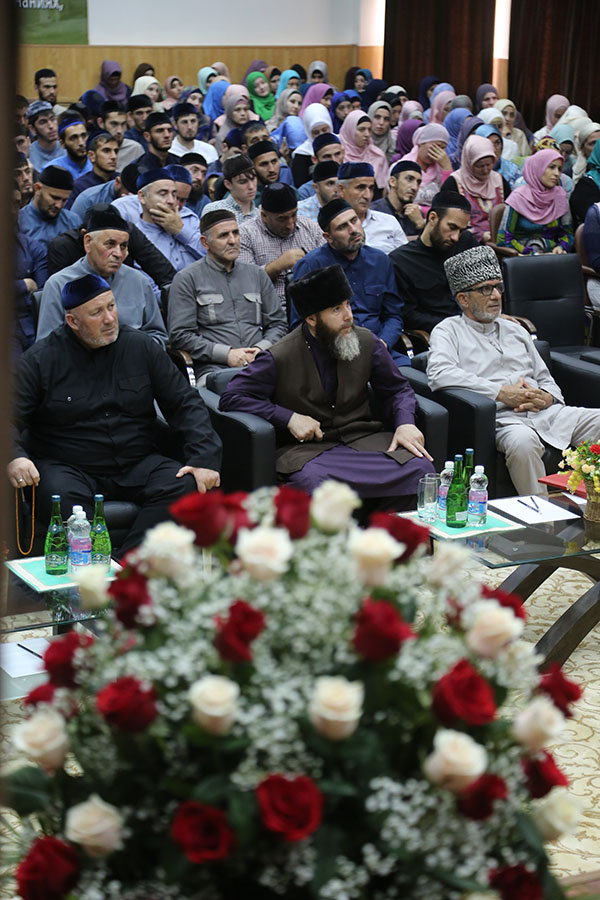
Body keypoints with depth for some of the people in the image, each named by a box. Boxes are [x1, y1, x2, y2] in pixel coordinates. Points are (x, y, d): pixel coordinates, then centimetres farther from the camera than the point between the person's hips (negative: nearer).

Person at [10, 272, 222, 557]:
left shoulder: (140, 347, 6)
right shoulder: (40, 360, -1)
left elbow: (185, 403, 8)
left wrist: (204, 457, -8)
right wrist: (14, 457, -28)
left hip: (136, 464, 2)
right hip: (67, 468, -2)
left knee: (186, 486, -25)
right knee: (62, 499, -35)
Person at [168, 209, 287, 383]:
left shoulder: (257, 274, 23)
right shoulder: (187, 279, 8)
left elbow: (278, 323, 23)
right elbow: (180, 335, 0)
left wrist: (261, 349, 0)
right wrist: (227, 354, -10)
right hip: (213, 368, -4)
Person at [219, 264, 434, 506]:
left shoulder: (366, 342, 6)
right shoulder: (280, 358, -6)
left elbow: (397, 389, 17)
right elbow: (231, 397, -6)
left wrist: (405, 423, -5)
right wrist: (289, 418, -15)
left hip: (362, 439, 4)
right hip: (305, 447, -4)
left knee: (419, 468, -24)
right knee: (312, 479, -40)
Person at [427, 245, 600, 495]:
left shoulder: (515, 331, 29)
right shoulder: (449, 331, 10)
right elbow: (440, 375, -11)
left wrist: (547, 397, 1)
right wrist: (502, 393, -12)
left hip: (546, 412, 6)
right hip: (503, 418, -6)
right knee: (523, 441, -40)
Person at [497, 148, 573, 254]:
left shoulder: (560, 195, 8)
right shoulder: (519, 197, -4)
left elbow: (567, 233, 16)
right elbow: (503, 240, -7)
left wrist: (561, 247, -6)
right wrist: (533, 254, -14)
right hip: (523, 257, -3)